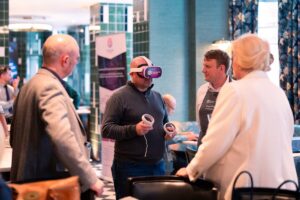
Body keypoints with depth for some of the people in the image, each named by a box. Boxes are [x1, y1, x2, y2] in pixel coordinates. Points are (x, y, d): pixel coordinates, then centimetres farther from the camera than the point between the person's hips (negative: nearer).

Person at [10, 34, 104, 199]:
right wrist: (90, 178, -25)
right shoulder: (51, 87, -17)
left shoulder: (30, 85, 12)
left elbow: (15, 138, 20)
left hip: (30, 179, 10)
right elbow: (62, 138, -30)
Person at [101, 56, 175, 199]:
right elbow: (106, 129, -13)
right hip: (129, 167, -6)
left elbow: (165, 122, 27)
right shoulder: (119, 97, -7)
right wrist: (134, 130, -25)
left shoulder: (157, 96, 15)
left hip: (157, 165, 6)